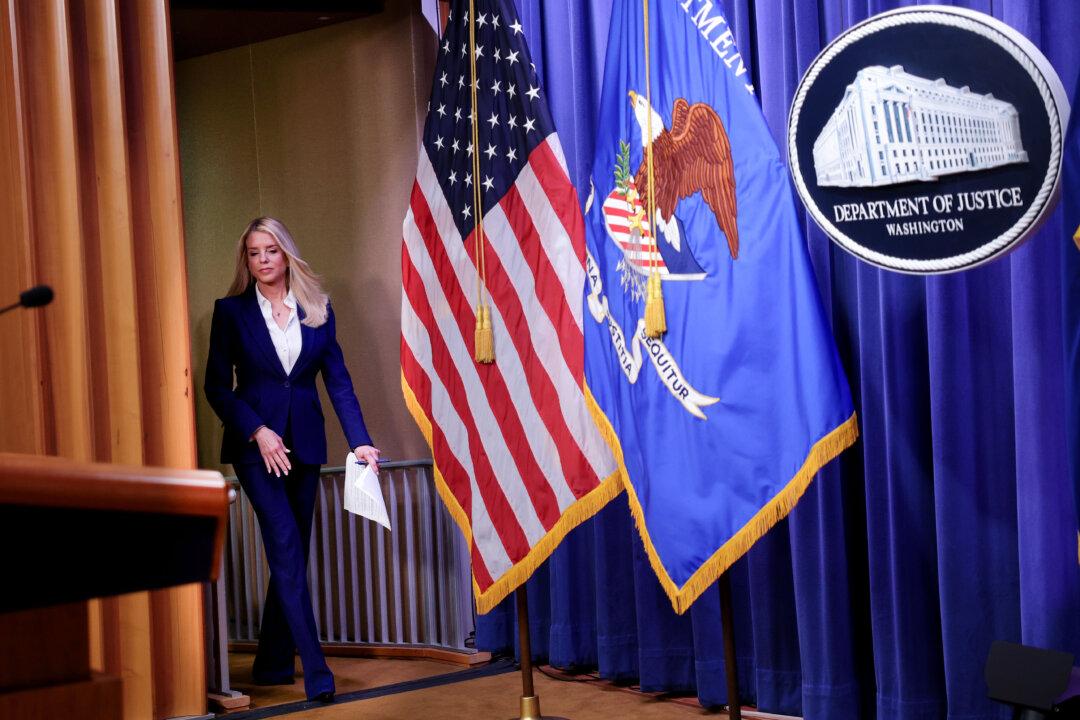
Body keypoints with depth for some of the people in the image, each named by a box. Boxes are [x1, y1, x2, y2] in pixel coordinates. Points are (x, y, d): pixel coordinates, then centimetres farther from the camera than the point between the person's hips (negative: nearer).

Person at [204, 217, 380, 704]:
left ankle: (272, 664, 20)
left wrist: (360, 440, -6)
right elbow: (217, 385, -2)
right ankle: (315, 671, -14)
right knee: (286, 548, -13)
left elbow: (338, 379, 4)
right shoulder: (231, 311, 0)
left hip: (304, 443, 4)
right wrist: (257, 431, -14)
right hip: (256, 444, -3)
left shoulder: (317, 309, 7)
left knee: (291, 554, 8)